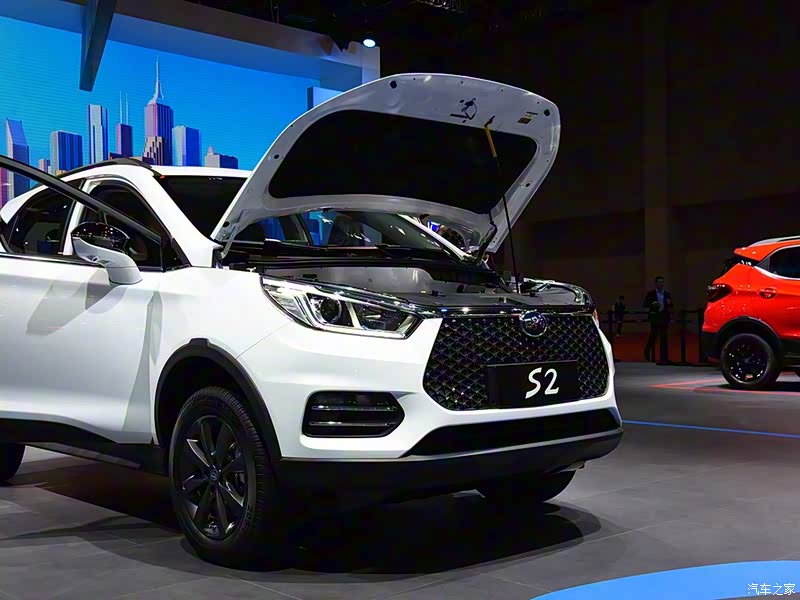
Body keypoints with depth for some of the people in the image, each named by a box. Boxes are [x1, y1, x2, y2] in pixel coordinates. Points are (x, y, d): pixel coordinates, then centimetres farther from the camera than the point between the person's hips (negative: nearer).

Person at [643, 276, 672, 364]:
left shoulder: (667, 294, 9)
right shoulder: (650, 294, 2)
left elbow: (671, 307, 12)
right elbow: (645, 304, -1)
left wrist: (669, 303, -10)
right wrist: (652, 304, -20)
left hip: (664, 318, 2)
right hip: (654, 318, -2)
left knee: (663, 338, 1)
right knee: (653, 337, -1)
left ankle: (663, 358, 2)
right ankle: (647, 352, 25)